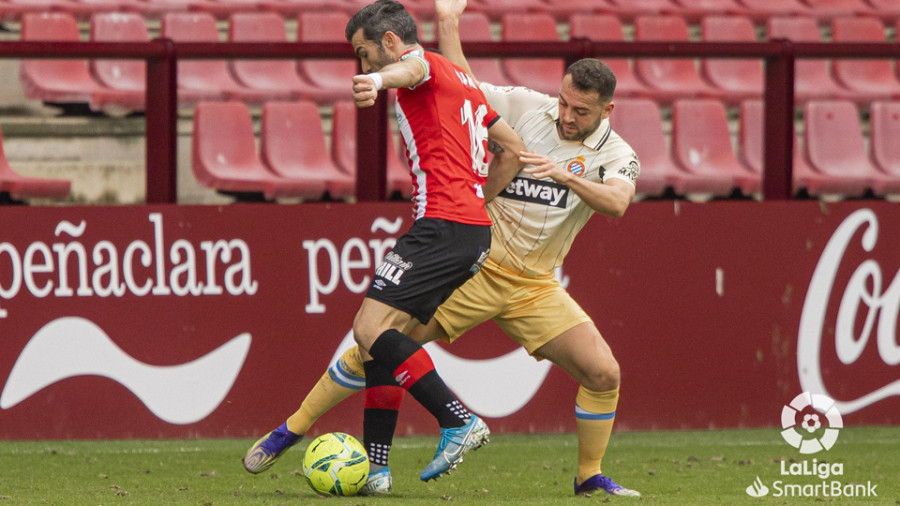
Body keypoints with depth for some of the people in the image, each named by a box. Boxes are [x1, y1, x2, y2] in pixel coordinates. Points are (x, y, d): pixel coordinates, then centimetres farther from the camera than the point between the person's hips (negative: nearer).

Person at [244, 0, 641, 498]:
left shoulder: (615, 154, -4)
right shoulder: (525, 107, -2)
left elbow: (617, 203, -24)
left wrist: (567, 176, -38)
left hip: (533, 285, 1)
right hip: (472, 264, -1)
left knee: (603, 372, -12)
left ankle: (590, 477, 10)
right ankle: (290, 431, 6)